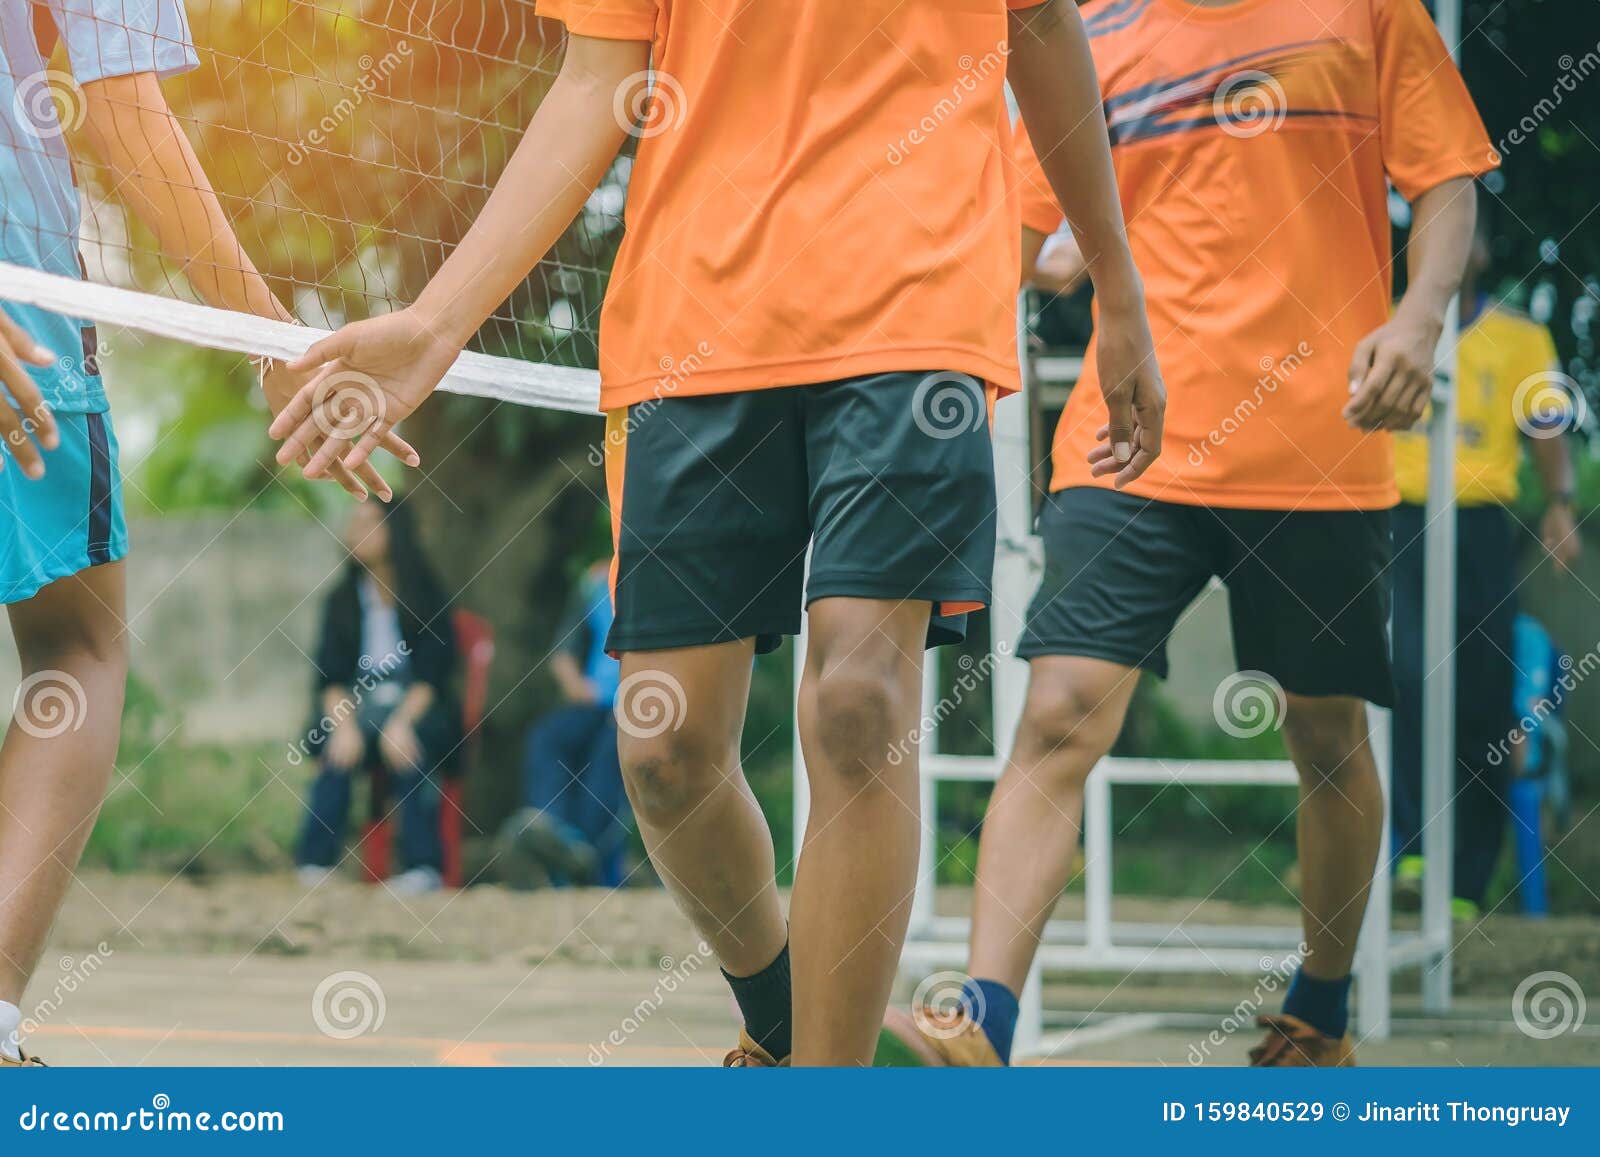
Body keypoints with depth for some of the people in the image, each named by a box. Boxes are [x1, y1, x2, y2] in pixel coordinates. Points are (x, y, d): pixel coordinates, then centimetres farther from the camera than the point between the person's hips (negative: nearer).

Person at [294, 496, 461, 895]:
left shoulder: (425, 596, 2)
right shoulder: (342, 600, 9)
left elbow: (433, 671, -7)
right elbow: (330, 674, 1)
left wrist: (401, 721, -24)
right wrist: (344, 723, -20)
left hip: (419, 707, -2)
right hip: (358, 707, 2)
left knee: (408, 745, -36)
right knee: (337, 746, -31)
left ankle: (422, 866, -39)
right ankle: (315, 863, -36)